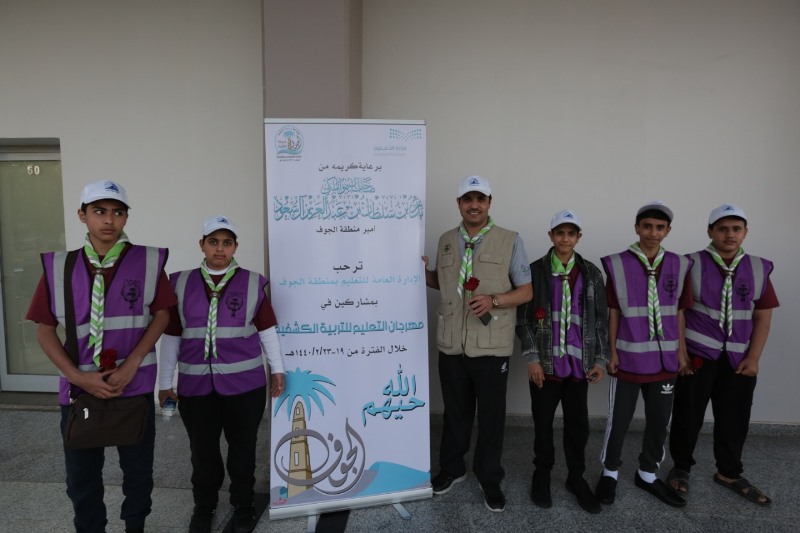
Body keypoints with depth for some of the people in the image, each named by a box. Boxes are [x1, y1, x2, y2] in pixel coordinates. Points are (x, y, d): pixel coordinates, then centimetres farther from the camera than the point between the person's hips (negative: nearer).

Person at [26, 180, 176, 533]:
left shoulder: (148, 262, -6)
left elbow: (161, 313, -3)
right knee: (81, 475, 14)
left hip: (136, 385, -1)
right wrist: (78, 376, -9)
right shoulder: (59, 267, -2)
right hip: (79, 387, 1)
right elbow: (44, 328, 2)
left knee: (138, 469, 15)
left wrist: (131, 365, -12)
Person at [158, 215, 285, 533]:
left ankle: (243, 505, 33)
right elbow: (171, 336, 6)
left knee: (242, 446, 11)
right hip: (195, 383, 2)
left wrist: (277, 368, 7)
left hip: (244, 381, -1)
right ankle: (203, 507, 37)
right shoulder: (181, 283, 3)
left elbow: (267, 329, 4)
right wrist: (165, 382, 9)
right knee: (202, 448, 13)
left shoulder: (252, 283, -2)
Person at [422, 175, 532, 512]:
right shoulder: (446, 240, 8)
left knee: (491, 417, 11)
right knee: (455, 412, 18)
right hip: (451, 345, 3)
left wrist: (493, 300, -19)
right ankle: (452, 468, 38)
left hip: (491, 347, -3)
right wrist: (424, 273, -1)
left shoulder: (510, 240, -4)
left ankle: (489, 478, 32)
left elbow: (526, 291, -3)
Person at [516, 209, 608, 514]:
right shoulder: (535, 271, -1)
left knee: (578, 423, 9)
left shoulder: (591, 273, 6)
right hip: (545, 363, -2)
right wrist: (532, 358, -8)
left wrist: (600, 359, 2)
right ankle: (542, 473, 29)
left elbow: (601, 319, 9)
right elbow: (523, 318, -2)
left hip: (579, 363, 2)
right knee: (543, 422, 9)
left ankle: (576, 477, 29)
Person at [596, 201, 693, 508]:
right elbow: (613, 312, -4)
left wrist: (681, 352, 8)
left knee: (659, 421, 15)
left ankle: (647, 475, 34)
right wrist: (613, 352, -5)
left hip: (664, 359, 4)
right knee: (619, 420, 7)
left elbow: (679, 313, 8)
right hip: (629, 357, -3)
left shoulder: (679, 266, 2)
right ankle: (610, 472, 27)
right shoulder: (617, 265, -7)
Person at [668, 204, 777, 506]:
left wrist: (753, 358, 0)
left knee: (735, 419, 12)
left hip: (738, 358, 4)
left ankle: (729, 473, 31)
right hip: (697, 354, -3)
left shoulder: (759, 269, 5)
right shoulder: (692, 265, -6)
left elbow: (763, 317, 6)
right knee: (688, 415, 5)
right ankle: (681, 468, 25)